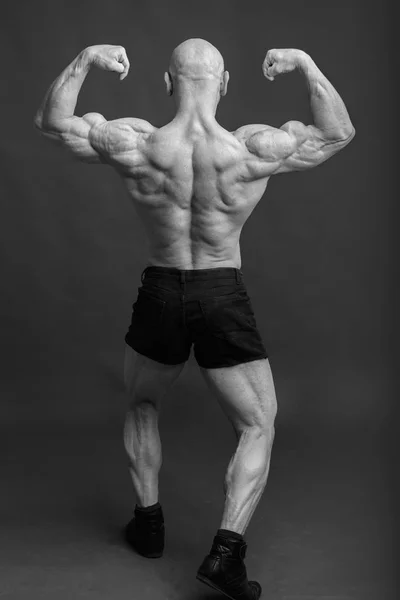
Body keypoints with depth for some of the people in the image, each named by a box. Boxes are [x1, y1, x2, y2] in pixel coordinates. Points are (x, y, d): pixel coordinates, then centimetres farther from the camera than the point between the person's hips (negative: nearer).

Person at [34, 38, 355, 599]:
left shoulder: (136, 146, -11)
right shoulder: (252, 150, -13)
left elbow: (52, 122, 5)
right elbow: (339, 133, 4)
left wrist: (84, 59, 7)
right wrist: (307, 64, 4)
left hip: (160, 295, 2)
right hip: (224, 299, -2)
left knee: (142, 407, 29)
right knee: (258, 429, 14)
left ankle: (149, 523, 34)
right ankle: (227, 550, 3)